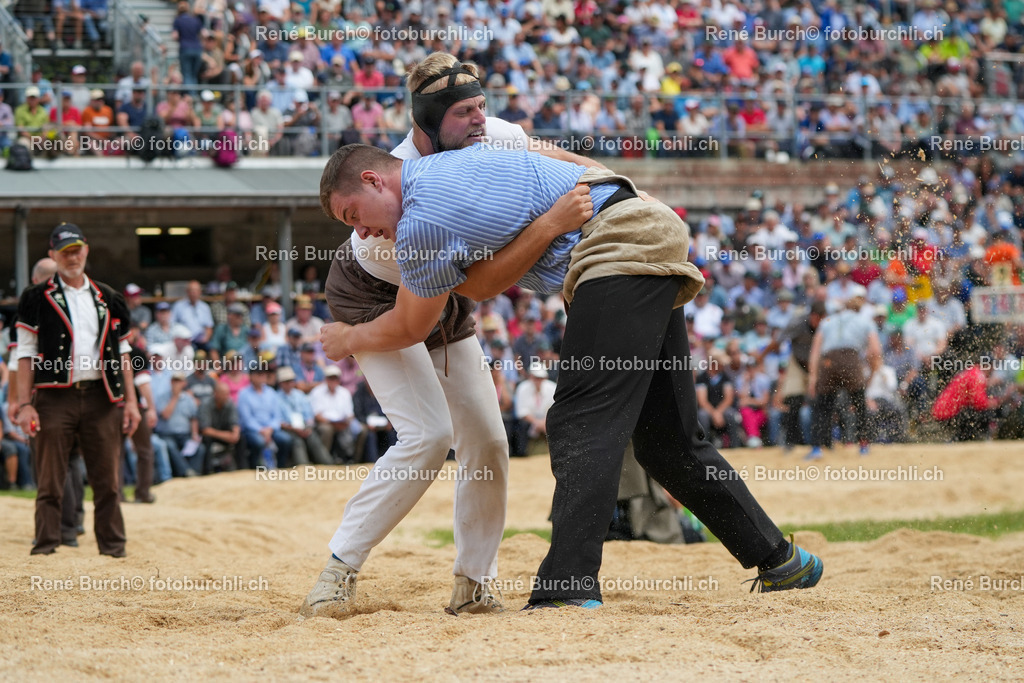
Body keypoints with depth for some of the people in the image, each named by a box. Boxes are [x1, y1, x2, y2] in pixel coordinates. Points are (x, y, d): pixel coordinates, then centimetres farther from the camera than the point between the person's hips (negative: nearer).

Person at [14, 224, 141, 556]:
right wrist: (24, 404, -8)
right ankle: (45, 549, 0)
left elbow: (122, 352, 15)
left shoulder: (108, 299, 14)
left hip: (102, 397, 3)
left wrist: (130, 400, 7)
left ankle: (113, 548, 10)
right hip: (55, 397, -3)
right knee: (50, 481, -3)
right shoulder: (36, 299, 4)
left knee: (107, 481, 5)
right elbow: (26, 354, 0)